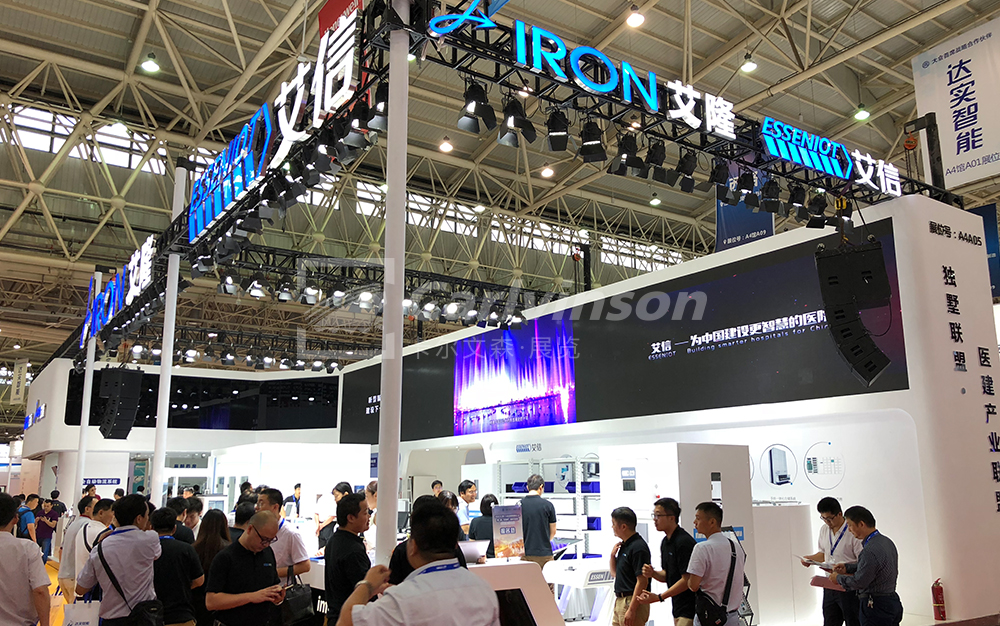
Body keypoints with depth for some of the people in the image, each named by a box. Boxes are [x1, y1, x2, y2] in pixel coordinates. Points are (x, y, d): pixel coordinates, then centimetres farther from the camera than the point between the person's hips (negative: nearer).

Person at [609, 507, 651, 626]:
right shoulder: (624, 545, 12)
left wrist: (631, 610, -23)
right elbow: (615, 573, 21)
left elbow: (642, 581, -21)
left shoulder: (638, 548, -17)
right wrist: (613, 555, 2)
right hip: (620, 601, 10)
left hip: (633, 602, -10)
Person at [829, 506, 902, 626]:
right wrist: (847, 567, 17)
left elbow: (859, 582, -21)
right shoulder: (886, 541, 8)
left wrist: (838, 578, -4)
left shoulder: (870, 551, -24)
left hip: (876, 607, -9)